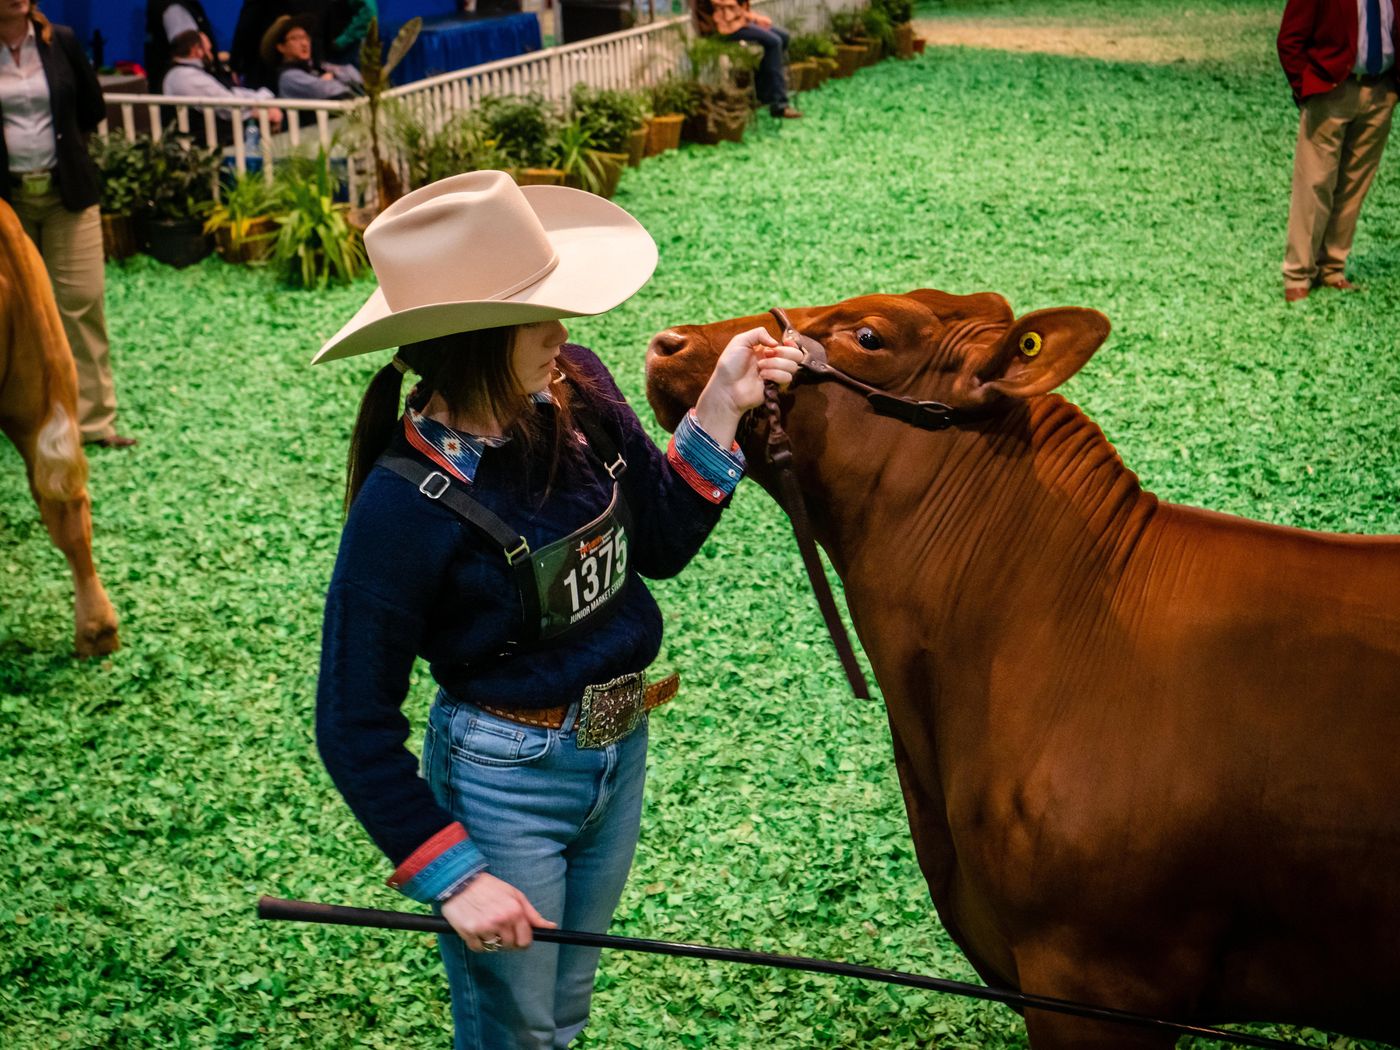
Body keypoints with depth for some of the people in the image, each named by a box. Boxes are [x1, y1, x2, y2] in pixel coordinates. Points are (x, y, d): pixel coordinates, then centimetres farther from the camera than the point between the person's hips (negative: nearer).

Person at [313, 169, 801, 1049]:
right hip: (504, 786, -5)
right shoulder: (404, 506, -28)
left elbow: (660, 546, 1)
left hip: (620, 751, 6)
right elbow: (354, 727, -19)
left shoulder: (577, 390, -13)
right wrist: (454, 878, -17)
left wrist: (722, 408, -12)